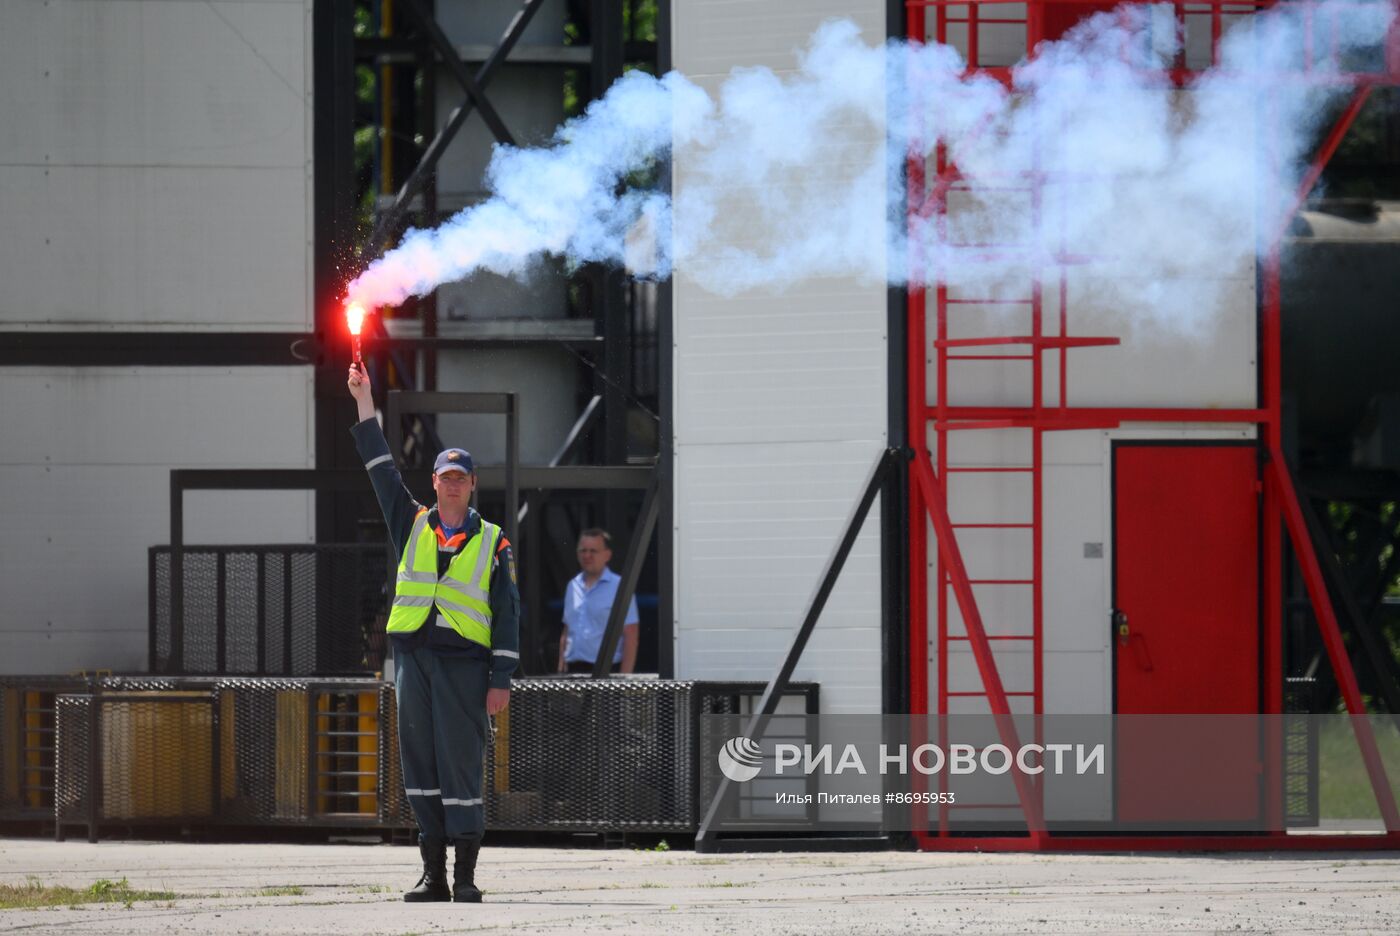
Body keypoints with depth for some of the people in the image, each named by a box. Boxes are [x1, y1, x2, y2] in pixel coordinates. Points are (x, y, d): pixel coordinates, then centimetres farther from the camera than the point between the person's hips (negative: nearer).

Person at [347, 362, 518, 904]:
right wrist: (364, 403, 4)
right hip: (412, 655, 3)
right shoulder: (412, 525, 13)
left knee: (461, 766, -7)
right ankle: (432, 874, 5)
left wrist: (502, 679, -4)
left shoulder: (492, 542, 7)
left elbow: (507, 612, 4)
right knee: (419, 764, 2)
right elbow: (382, 470, 10)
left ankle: (466, 874, -5)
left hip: (464, 661, -3)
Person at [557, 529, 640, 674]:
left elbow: (630, 635, -8)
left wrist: (625, 677, -15)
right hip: (574, 670, 6)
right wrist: (561, 668, 13)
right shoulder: (573, 586, 14)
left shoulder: (619, 587, -4)